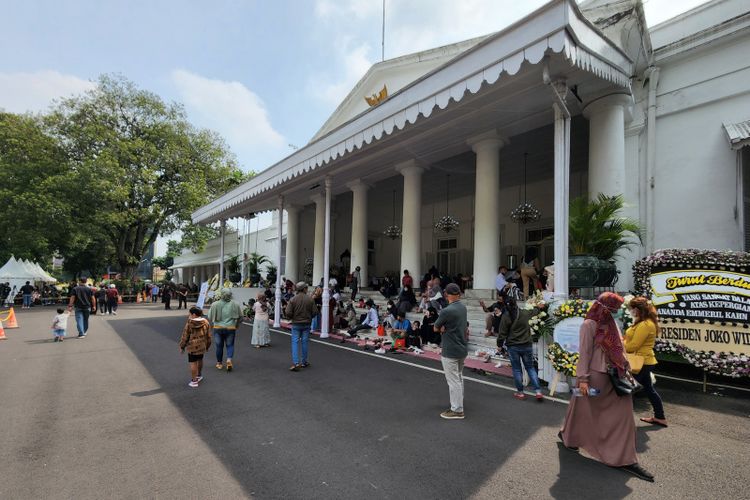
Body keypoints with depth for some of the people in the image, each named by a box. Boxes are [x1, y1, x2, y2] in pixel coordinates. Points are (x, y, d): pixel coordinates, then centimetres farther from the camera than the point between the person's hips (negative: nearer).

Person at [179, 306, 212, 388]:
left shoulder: (189, 324, -14)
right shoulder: (205, 323, 0)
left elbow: (185, 337, -7)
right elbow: (208, 336, 6)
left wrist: (182, 346, 6)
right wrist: (207, 346, 17)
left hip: (192, 347, -5)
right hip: (202, 346, 5)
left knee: (193, 363, 1)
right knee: (200, 360, 23)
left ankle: (194, 381, 5)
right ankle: (199, 375, 41)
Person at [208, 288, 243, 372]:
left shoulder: (215, 304, -8)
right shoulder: (235, 304, -6)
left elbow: (210, 317, -1)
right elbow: (240, 317, 2)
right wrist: (236, 325, 18)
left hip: (218, 328, 1)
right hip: (230, 328, 0)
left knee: (219, 346, 14)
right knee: (230, 345, 12)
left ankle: (219, 363, 25)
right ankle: (229, 359, -9)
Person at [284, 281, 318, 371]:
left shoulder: (293, 299, -10)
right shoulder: (310, 299, -8)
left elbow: (288, 312, -14)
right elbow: (315, 312, -7)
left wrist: (291, 318, 7)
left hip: (296, 324, -1)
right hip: (306, 324, 1)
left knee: (295, 342, 4)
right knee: (304, 342, 11)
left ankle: (296, 363, -5)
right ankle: (304, 362, 21)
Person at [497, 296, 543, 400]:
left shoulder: (505, 317, -11)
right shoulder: (524, 313, -2)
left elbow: (502, 333, -8)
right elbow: (535, 311, 20)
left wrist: (499, 345, 5)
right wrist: (538, 308, 43)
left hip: (513, 347, -2)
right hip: (527, 345, 2)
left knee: (517, 369, 10)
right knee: (530, 367, 14)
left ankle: (520, 392, 17)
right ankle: (538, 391, 8)